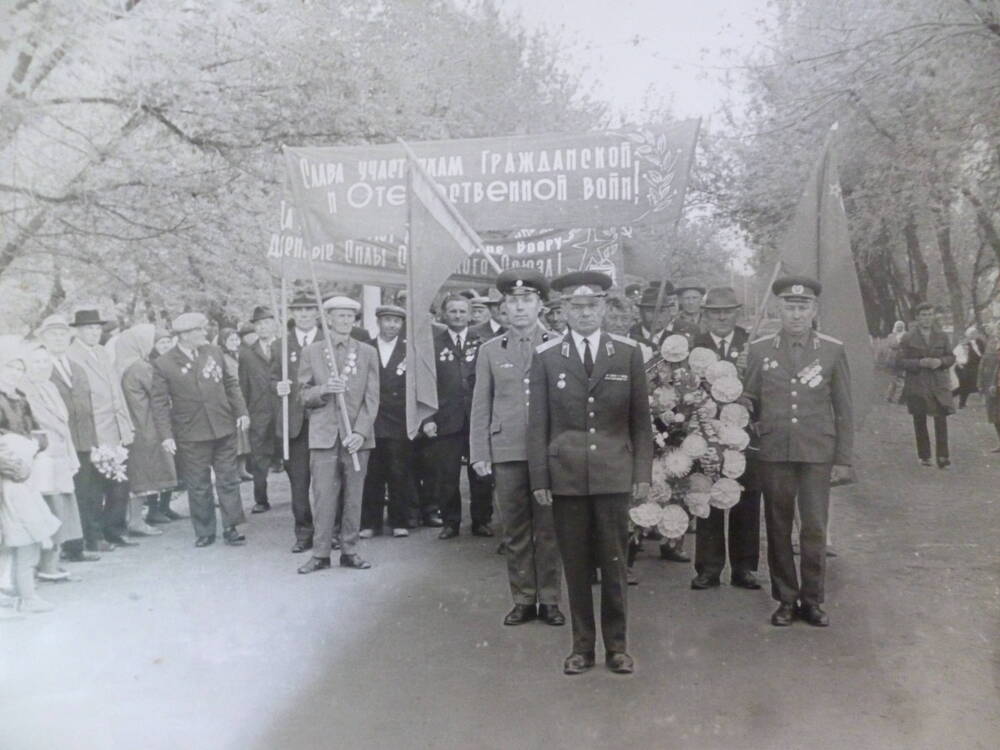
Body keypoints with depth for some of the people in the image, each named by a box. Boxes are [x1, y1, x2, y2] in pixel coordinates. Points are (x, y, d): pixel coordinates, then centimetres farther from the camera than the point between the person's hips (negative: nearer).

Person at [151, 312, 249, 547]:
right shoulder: (163, 364, -6)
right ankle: (204, 532, 18)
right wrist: (166, 436, -12)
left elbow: (231, 383, 13)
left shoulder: (214, 352, 5)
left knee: (228, 480, 6)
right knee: (198, 486, 6)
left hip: (224, 429, 3)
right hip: (191, 436, -3)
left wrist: (241, 411, 5)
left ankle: (231, 528, 15)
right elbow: (160, 404, -5)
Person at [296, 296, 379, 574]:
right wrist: (323, 390, -14)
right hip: (323, 434, -1)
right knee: (323, 496, -3)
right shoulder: (311, 351, 8)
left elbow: (371, 398, 3)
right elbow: (304, 395, 7)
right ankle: (320, 553, 5)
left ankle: (349, 551, 13)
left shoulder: (368, 352, 8)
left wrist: (361, 432, -9)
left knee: (353, 497, 3)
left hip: (357, 436, 1)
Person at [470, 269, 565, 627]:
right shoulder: (490, 350, 10)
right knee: (515, 532, 7)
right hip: (506, 453, 1)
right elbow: (480, 407, 9)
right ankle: (523, 600, 17)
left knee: (549, 530, 4)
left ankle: (549, 599, 16)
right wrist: (479, 454, 2)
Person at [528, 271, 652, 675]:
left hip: (614, 474, 0)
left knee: (614, 564, 6)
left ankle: (617, 645, 20)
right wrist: (539, 477, -2)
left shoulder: (628, 353, 4)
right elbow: (538, 422, 2)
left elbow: (640, 419, 5)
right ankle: (582, 645, 20)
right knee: (576, 565, 7)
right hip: (566, 475, 0)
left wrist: (643, 472, 0)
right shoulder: (546, 356, 3)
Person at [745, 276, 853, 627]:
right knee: (778, 528, 7)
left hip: (818, 454, -1)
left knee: (814, 528, 2)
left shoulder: (833, 350, 2)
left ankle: (812, 599, 16)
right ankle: (786, 599, 19)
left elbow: (843, 409, 3)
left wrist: (844, 459, 1)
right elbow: (750, 402, 8)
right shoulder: (759, 350, 3)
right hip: (773, 454, 1)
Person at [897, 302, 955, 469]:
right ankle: (924, 456, 17)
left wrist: (940, 361, -10)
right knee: (919, 421, 6)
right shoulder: (908, 339, 0)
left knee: (941, 418, -9)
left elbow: (951, 357, 11)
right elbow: (901, 361, -2)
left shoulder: (942, 336, 8)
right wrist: (919, 363, -18)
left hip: (938, 384, 1)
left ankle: (942, 456, -6)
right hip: (917, 385, -1)